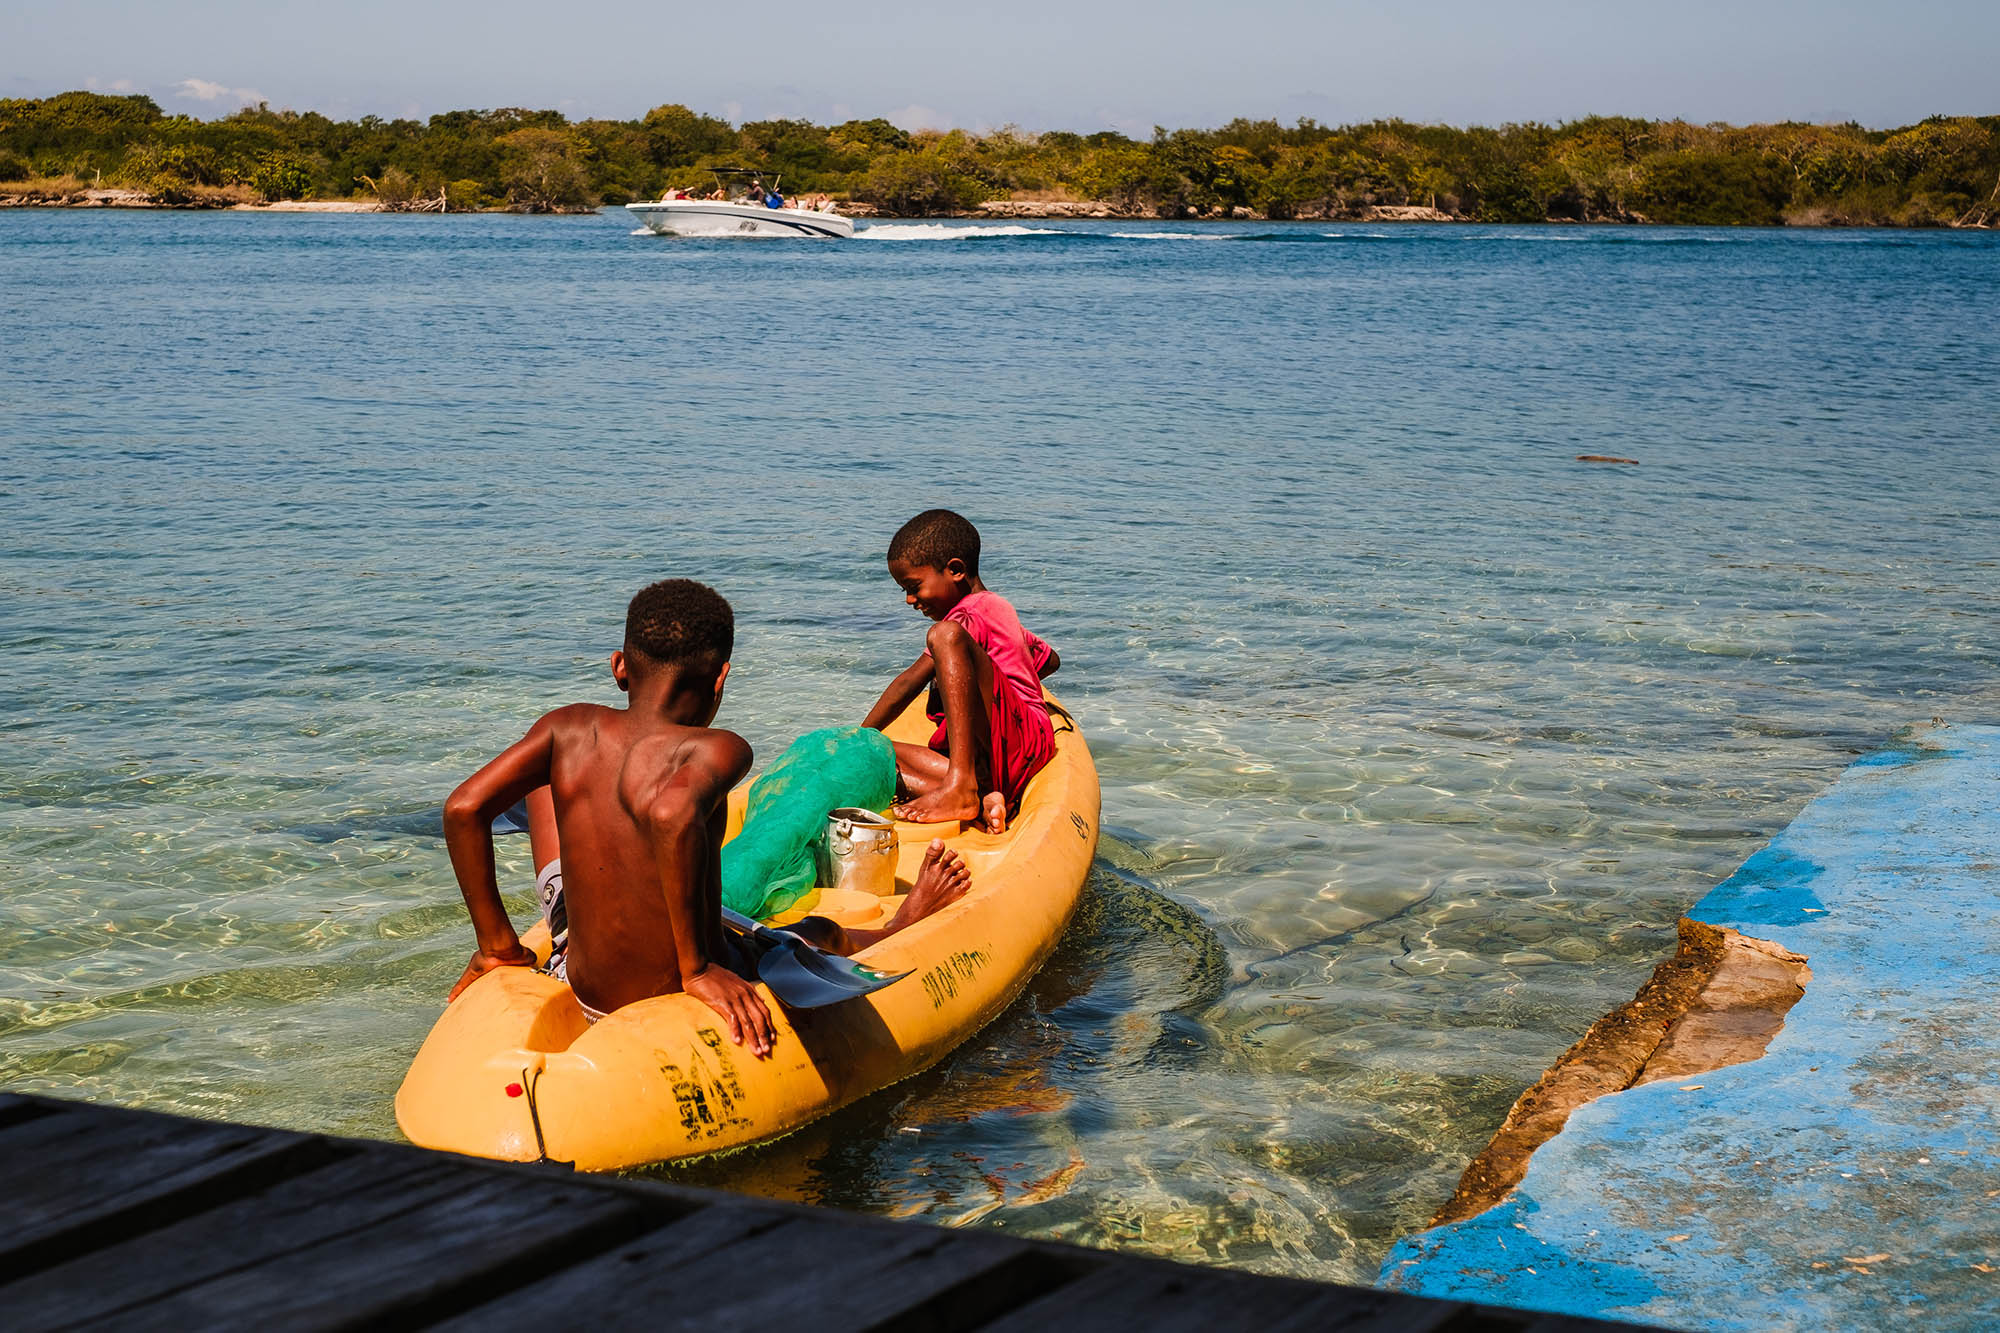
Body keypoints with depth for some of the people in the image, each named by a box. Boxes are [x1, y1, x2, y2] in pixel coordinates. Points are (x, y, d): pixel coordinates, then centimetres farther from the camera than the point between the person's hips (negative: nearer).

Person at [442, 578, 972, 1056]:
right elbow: (670, 812, -43)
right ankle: (897, 930, 63)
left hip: (581, 987, 4)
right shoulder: (717, 750, -22)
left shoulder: (569, 730, -9)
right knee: (818, 933, 30)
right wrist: (696, 965, -32)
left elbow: (464, 807, -16)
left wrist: (496, 944, -3)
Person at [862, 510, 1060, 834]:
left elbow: (907, 685, -10)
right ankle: (981, 800, -22)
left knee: (944, 635, -27)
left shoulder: (970, 616, -3)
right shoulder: (998, 610, 27)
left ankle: (960, 787, -38)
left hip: (1022, 734, -10)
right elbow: (1049, 659, 45)